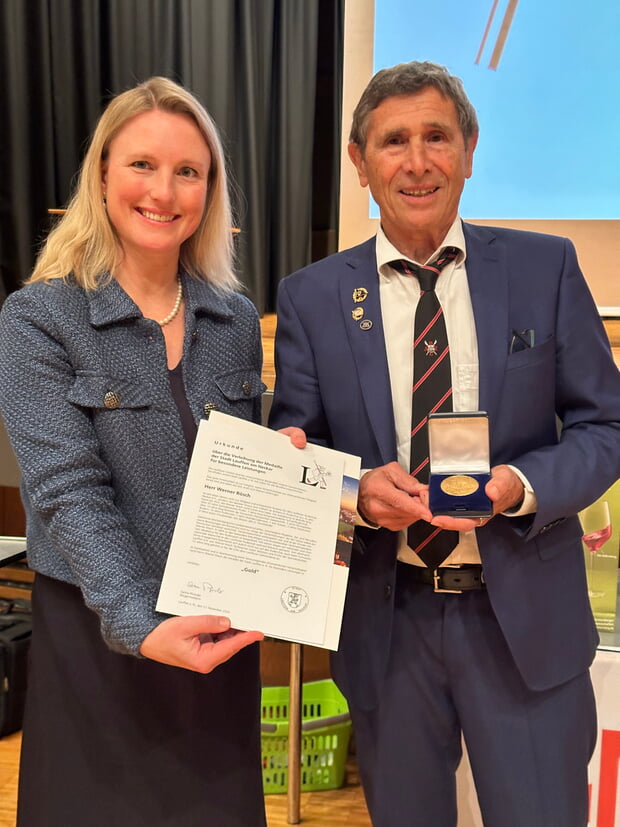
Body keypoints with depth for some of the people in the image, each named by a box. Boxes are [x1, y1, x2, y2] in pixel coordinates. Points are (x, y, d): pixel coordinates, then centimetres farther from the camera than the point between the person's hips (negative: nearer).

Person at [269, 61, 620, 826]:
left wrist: (522, 484, -18)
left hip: (526, 617, 0)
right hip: (385, 618, 1)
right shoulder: (311, 296, -1)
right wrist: (359, 491, -18)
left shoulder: (544, 268, -2)